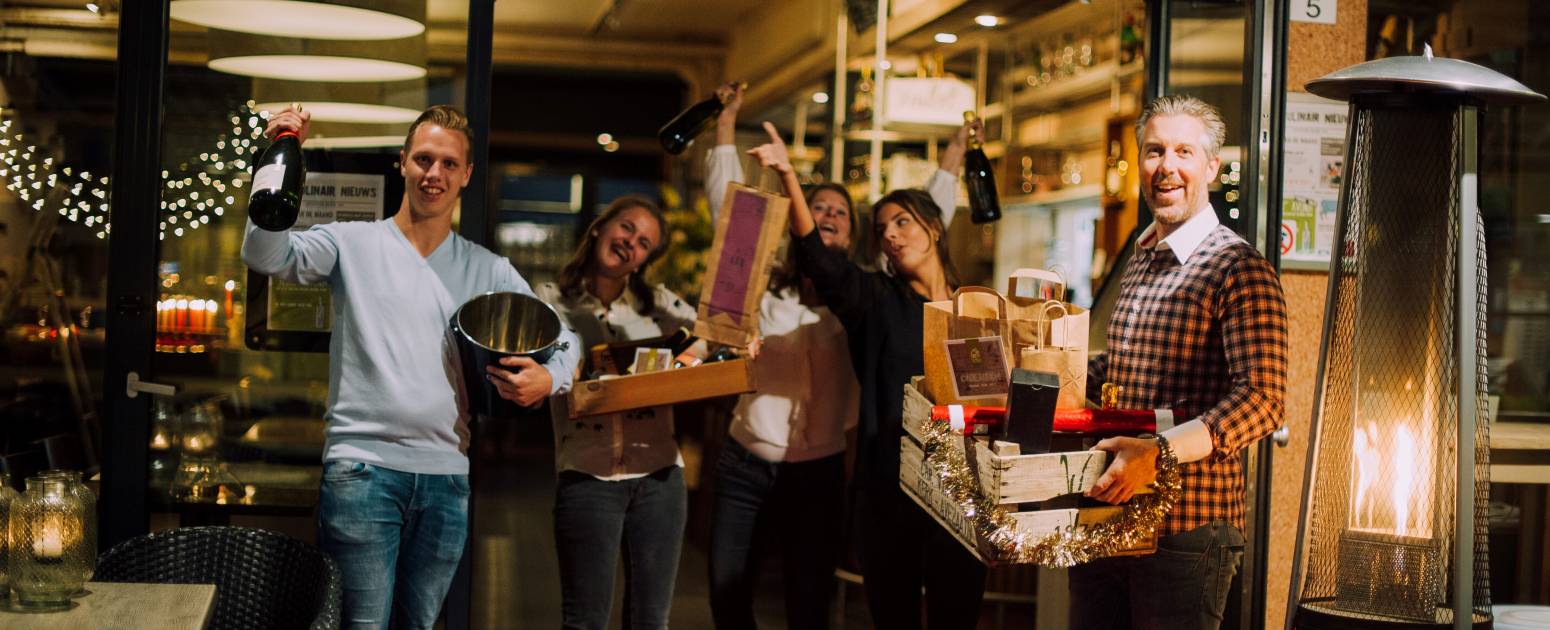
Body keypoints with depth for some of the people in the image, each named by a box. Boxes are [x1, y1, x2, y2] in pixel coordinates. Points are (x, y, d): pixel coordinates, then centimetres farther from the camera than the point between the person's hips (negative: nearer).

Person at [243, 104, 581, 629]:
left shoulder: (490, 271, 12)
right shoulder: (354, 244, 4)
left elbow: (562, 337, 16)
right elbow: (266, 255, -10)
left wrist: (549, 379, -7)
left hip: (449, 477, 4)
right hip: (362, 468, -3)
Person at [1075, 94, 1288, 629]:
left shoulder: (1239, 269, -11)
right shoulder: (1142, 257, 15)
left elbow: (1261, 401, -22)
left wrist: (1160, 452, -32)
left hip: (1187, 530, -8)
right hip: (1106, 520, 8)